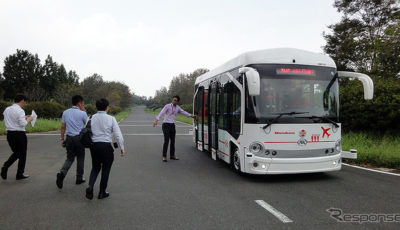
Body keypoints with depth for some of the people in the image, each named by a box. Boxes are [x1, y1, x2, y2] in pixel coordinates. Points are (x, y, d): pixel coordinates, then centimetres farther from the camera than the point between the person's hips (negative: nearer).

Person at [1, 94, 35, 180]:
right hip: (19, 134, -7)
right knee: (22, 155, 9)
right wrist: (28, 119, -3)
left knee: (16, 153, 24)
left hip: (9, 134, 7)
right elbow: (23, 124, -22)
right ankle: (20, 174, 17)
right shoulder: (20, 110, -16)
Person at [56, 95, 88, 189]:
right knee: (80, 158, 12)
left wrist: (62, 139, 12)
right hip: (79, 138, -4)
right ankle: (79, 178, 19)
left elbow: (63, 127, 6)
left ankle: (62, 173, -14)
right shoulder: (82, 113, -9)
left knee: (69, 158, 11)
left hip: (69, 138, 4)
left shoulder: (65, 112, 4)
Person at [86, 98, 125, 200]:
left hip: (94, 146, 3)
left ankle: (90, 186, -1)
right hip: (106, 146, -3)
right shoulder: (111, 119, -6)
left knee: (95, 168, 21)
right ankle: (102, 192, 20)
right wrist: (122, 147, 4)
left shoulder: (91, 118, 2)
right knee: (105, 169, 12)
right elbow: (118, 134, -5)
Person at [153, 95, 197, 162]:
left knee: (173, 141, 10)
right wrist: (156, 121, -30)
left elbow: (184, 112, 7)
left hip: (172, 125, 6)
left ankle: (172, 155, 23)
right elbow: (161, 113, -17)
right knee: (166, 141, -12)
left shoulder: (177, 107, 11)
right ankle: (164, 156, -4)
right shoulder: (167, 106, -7)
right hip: (166, 125, -6)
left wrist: (191, 116, -6)